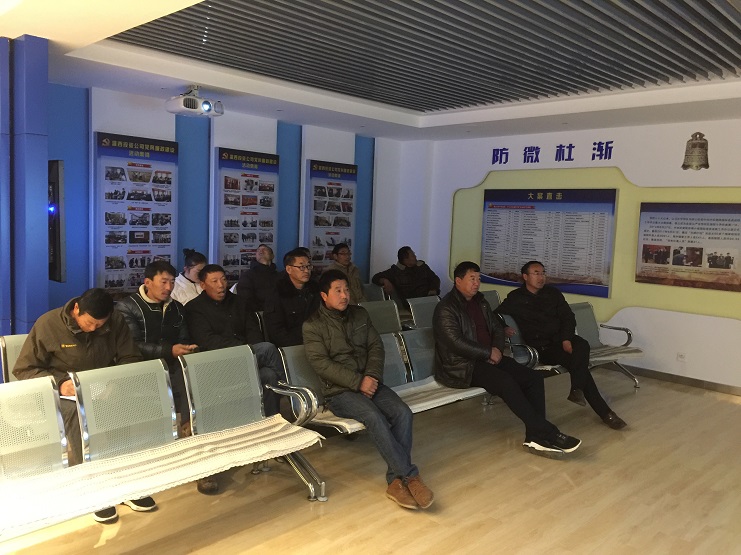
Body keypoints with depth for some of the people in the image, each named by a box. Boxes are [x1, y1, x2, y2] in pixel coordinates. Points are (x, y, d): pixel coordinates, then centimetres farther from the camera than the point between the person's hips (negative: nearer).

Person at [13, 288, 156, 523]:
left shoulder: (116, 322, -4)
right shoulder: (47, 324, -11)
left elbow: (131, 359, 2)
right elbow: (23, 369, -6)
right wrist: (59, 383, -23)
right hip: (65, 394, -2)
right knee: (77, 412, -38)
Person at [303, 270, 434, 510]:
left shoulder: (359, 314, 13)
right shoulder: (313, 326, -3)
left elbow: (376, 346, 9)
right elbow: (321, 363, -12)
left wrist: (371, 376, -10)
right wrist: (358, 382, -18)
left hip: (369, 382, 5)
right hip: (339, 391, -5)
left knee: (402, 412, -22)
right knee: (374, 417, -32)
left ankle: (396, 481, -18)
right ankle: (410, 476, -23)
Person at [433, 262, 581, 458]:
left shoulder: (480, 301, 15)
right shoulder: (446, 309, -10)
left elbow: (497, 328, 19)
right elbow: (456, 343, -18)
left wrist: (497, 349, -2)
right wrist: (489, 353, -14)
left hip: (488, 358, 8)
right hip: (461, 366, -8)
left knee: (533, 377, -13)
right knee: (506, 382, -32)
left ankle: (535, 437, -17)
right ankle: (548, 434, -26)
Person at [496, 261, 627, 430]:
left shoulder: (553, 293, 15)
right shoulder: (515, 298, 6)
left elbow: (568, 317, 9)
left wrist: (566, 339, -9)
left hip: (560, 339, 4)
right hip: (540, 347, -4)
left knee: (582, 346, -32)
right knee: (578, 362, -27)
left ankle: (577, 389, -29)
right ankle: (603, 411, -27)